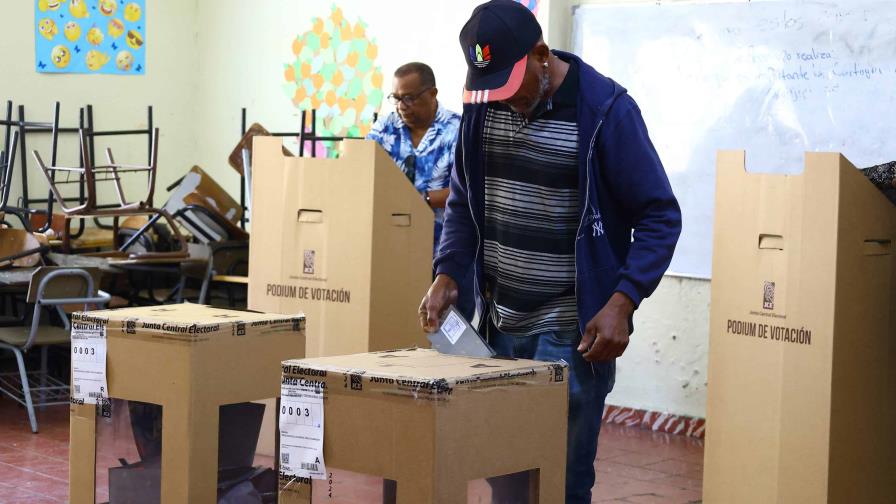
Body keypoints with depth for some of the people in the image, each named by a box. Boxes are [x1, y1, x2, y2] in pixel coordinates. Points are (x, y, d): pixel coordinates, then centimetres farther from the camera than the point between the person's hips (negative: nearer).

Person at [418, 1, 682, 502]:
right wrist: (447, 274, 0)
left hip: (572, 335, -5)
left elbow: (660, 216, -9)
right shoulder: (483, 103, 3)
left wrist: (622, 302, -20)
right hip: (499, 327, 5)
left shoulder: (605, 108, -12)